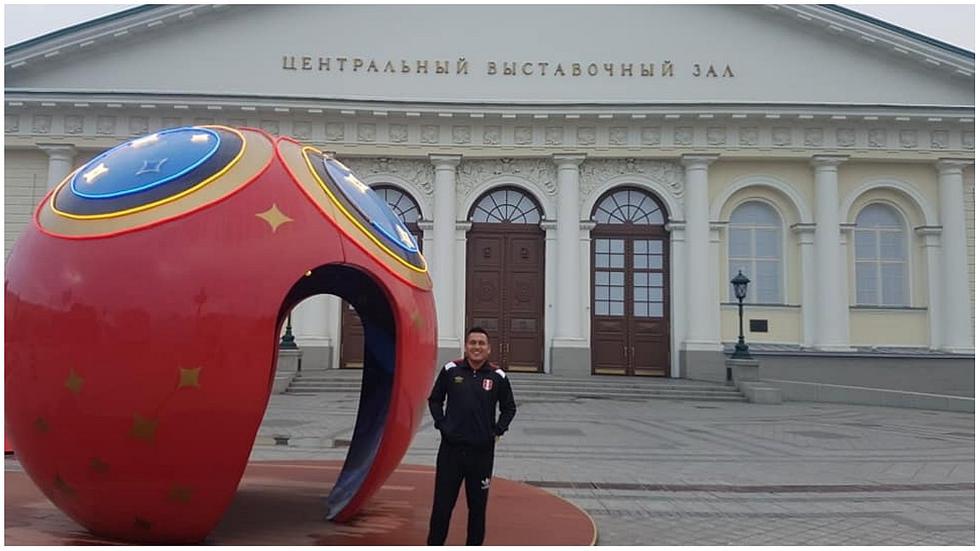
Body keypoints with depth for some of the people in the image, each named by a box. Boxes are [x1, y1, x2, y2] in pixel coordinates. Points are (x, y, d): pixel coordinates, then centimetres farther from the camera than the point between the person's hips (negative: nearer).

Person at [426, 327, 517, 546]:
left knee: (478, 506, 10)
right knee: (442, 504, 4)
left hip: (482, 451, 0)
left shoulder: (498, 376, -1)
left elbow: (509, 408, 10)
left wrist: (497, 431, 0)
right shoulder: (450, 370, -1)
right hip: (451, 448, 0)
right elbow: (434, 400, 10)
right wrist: (442, 425, -1)